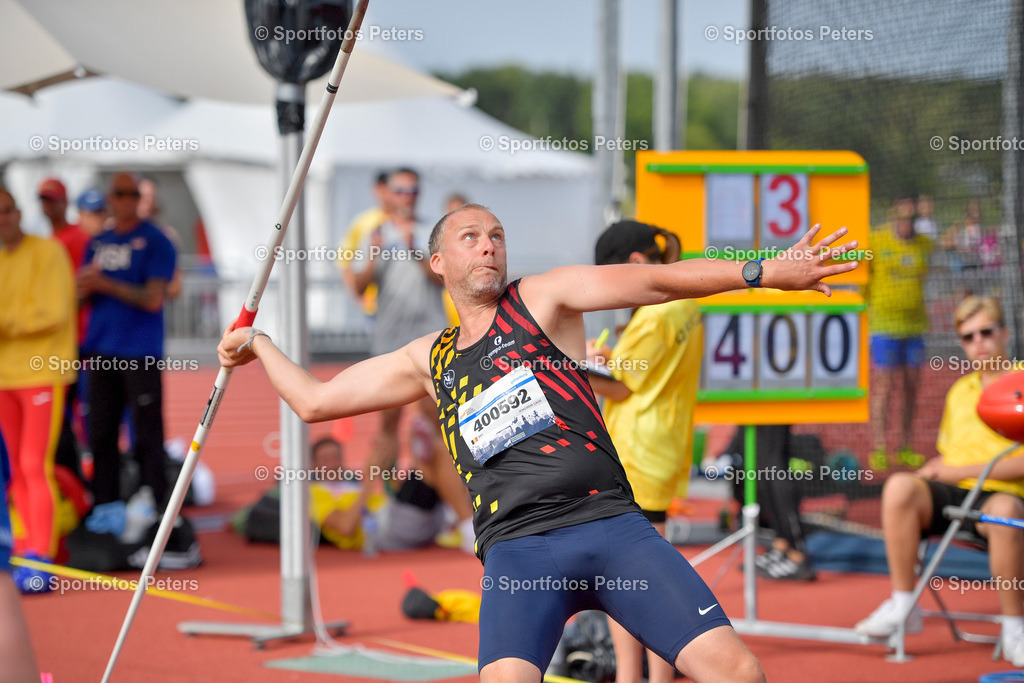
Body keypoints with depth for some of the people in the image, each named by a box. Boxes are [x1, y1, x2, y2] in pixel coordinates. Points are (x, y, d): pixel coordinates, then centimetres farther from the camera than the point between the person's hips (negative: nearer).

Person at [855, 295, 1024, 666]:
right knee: (900, 486, -28)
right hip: (950, 496, 5)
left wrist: (964, 471, -11)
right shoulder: (959, 391, 22)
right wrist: (933, 469, 3)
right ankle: (903, 605, -21)